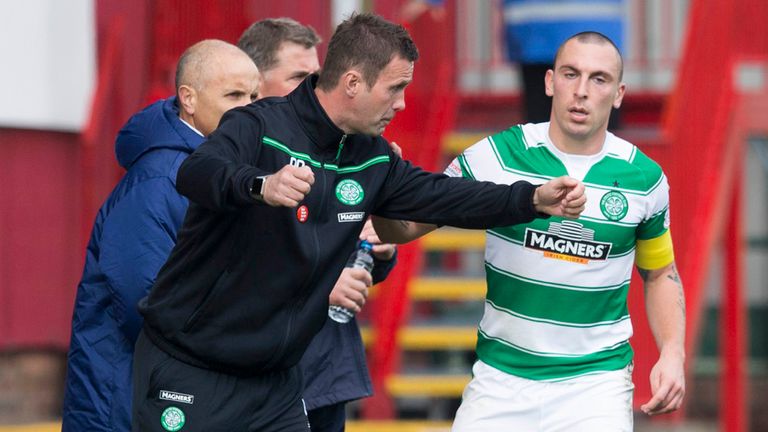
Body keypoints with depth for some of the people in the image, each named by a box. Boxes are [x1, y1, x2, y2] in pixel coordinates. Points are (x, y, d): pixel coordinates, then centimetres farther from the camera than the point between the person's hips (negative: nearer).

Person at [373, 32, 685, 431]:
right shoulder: (497, 155, -6)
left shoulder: (644, 178, -1)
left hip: (595, 381, 0)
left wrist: (673, 353, 0)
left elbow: (660, 273, 14)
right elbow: (404, 227, -1)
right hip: (500, 378, 0)